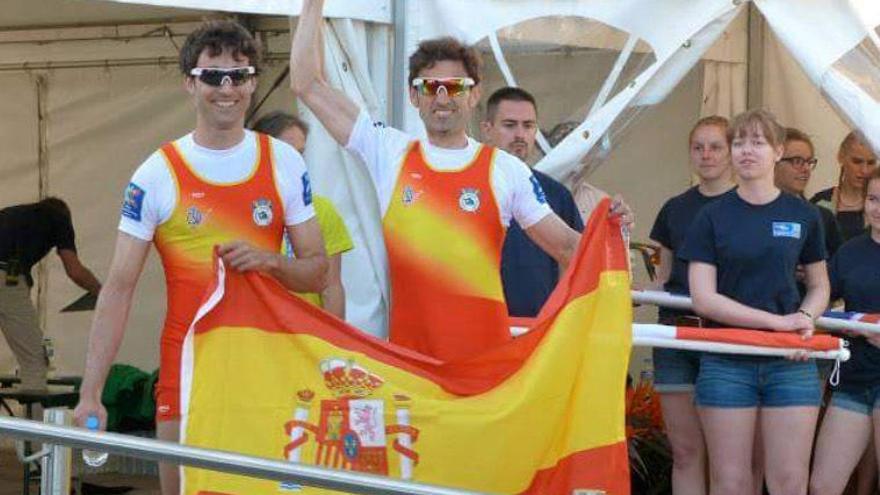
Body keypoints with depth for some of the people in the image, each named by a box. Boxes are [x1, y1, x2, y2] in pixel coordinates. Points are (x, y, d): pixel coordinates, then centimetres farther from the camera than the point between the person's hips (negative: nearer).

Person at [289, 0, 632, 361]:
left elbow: (568, 248, 6)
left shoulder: (506, 170, 5)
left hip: (485, 350, -1)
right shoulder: (389, 154, 7)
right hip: (408, 347, 1)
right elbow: (307, 84, 8)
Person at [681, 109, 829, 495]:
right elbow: (703, 299, -6)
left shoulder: (803, 216, 7)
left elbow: (819, 287, 17)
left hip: (790, 363, 1)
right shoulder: (712, 217, 1)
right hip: (727, 364, -1)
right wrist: (779, 320, -14)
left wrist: (805, 318, -7)